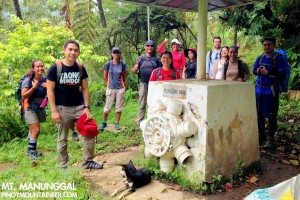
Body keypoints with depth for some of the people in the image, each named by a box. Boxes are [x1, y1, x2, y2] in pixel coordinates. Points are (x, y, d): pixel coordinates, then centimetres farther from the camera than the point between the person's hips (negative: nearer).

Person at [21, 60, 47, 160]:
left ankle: (30, 150, 30)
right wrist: (34, 87, -26)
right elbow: (23, 96, -18)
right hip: (30, 108, -5)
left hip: (40, 108, 6)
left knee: (32, 129, 18)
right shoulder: (28, 80, -15)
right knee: (36, 130, -12)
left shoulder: (45, 80, -2)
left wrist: (48, 87, -14)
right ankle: (32, 151, 5)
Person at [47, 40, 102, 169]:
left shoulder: (80, 68, 2)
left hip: (79, 107, 4)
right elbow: (50, 90, -8)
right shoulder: (55, 68, -9)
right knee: (63, 139, 9)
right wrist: (54, 111, -13)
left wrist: (87, 107, -5)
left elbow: (85, 89, 4)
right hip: (62, 108, -3)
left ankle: (88, 161, 16)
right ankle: (64, 166, 24)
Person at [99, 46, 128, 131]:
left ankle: (117, 123, 20)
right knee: (108, 107, 6)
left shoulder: (122, 64, -3)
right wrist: (109, 84, 10)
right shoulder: (108, 64, -6)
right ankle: (104, 123, 22)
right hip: (111, 88, -1)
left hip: (120, 88, 1)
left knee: (119, 107, 7)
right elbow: (105, 76, 6)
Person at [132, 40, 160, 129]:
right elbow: (133, 71, 3)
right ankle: (139, 123, 9)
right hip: (144, 84, -1)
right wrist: (136, 67, -20)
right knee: (142, 105, 3)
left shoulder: (157, 59, 8)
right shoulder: (140, 58, 6)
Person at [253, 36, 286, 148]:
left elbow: (282, 75, -13)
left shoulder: (278, 59, -7)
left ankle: (271, 138, 11)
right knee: (259, 114, 13)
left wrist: (267, 73, -19)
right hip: (259, 89, 5)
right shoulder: (260, 58, 8)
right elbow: (254, 70, 14)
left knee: (271, 116, 0)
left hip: (271, 90, -5)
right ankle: (261, 135, 28)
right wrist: (258, 71, -8)